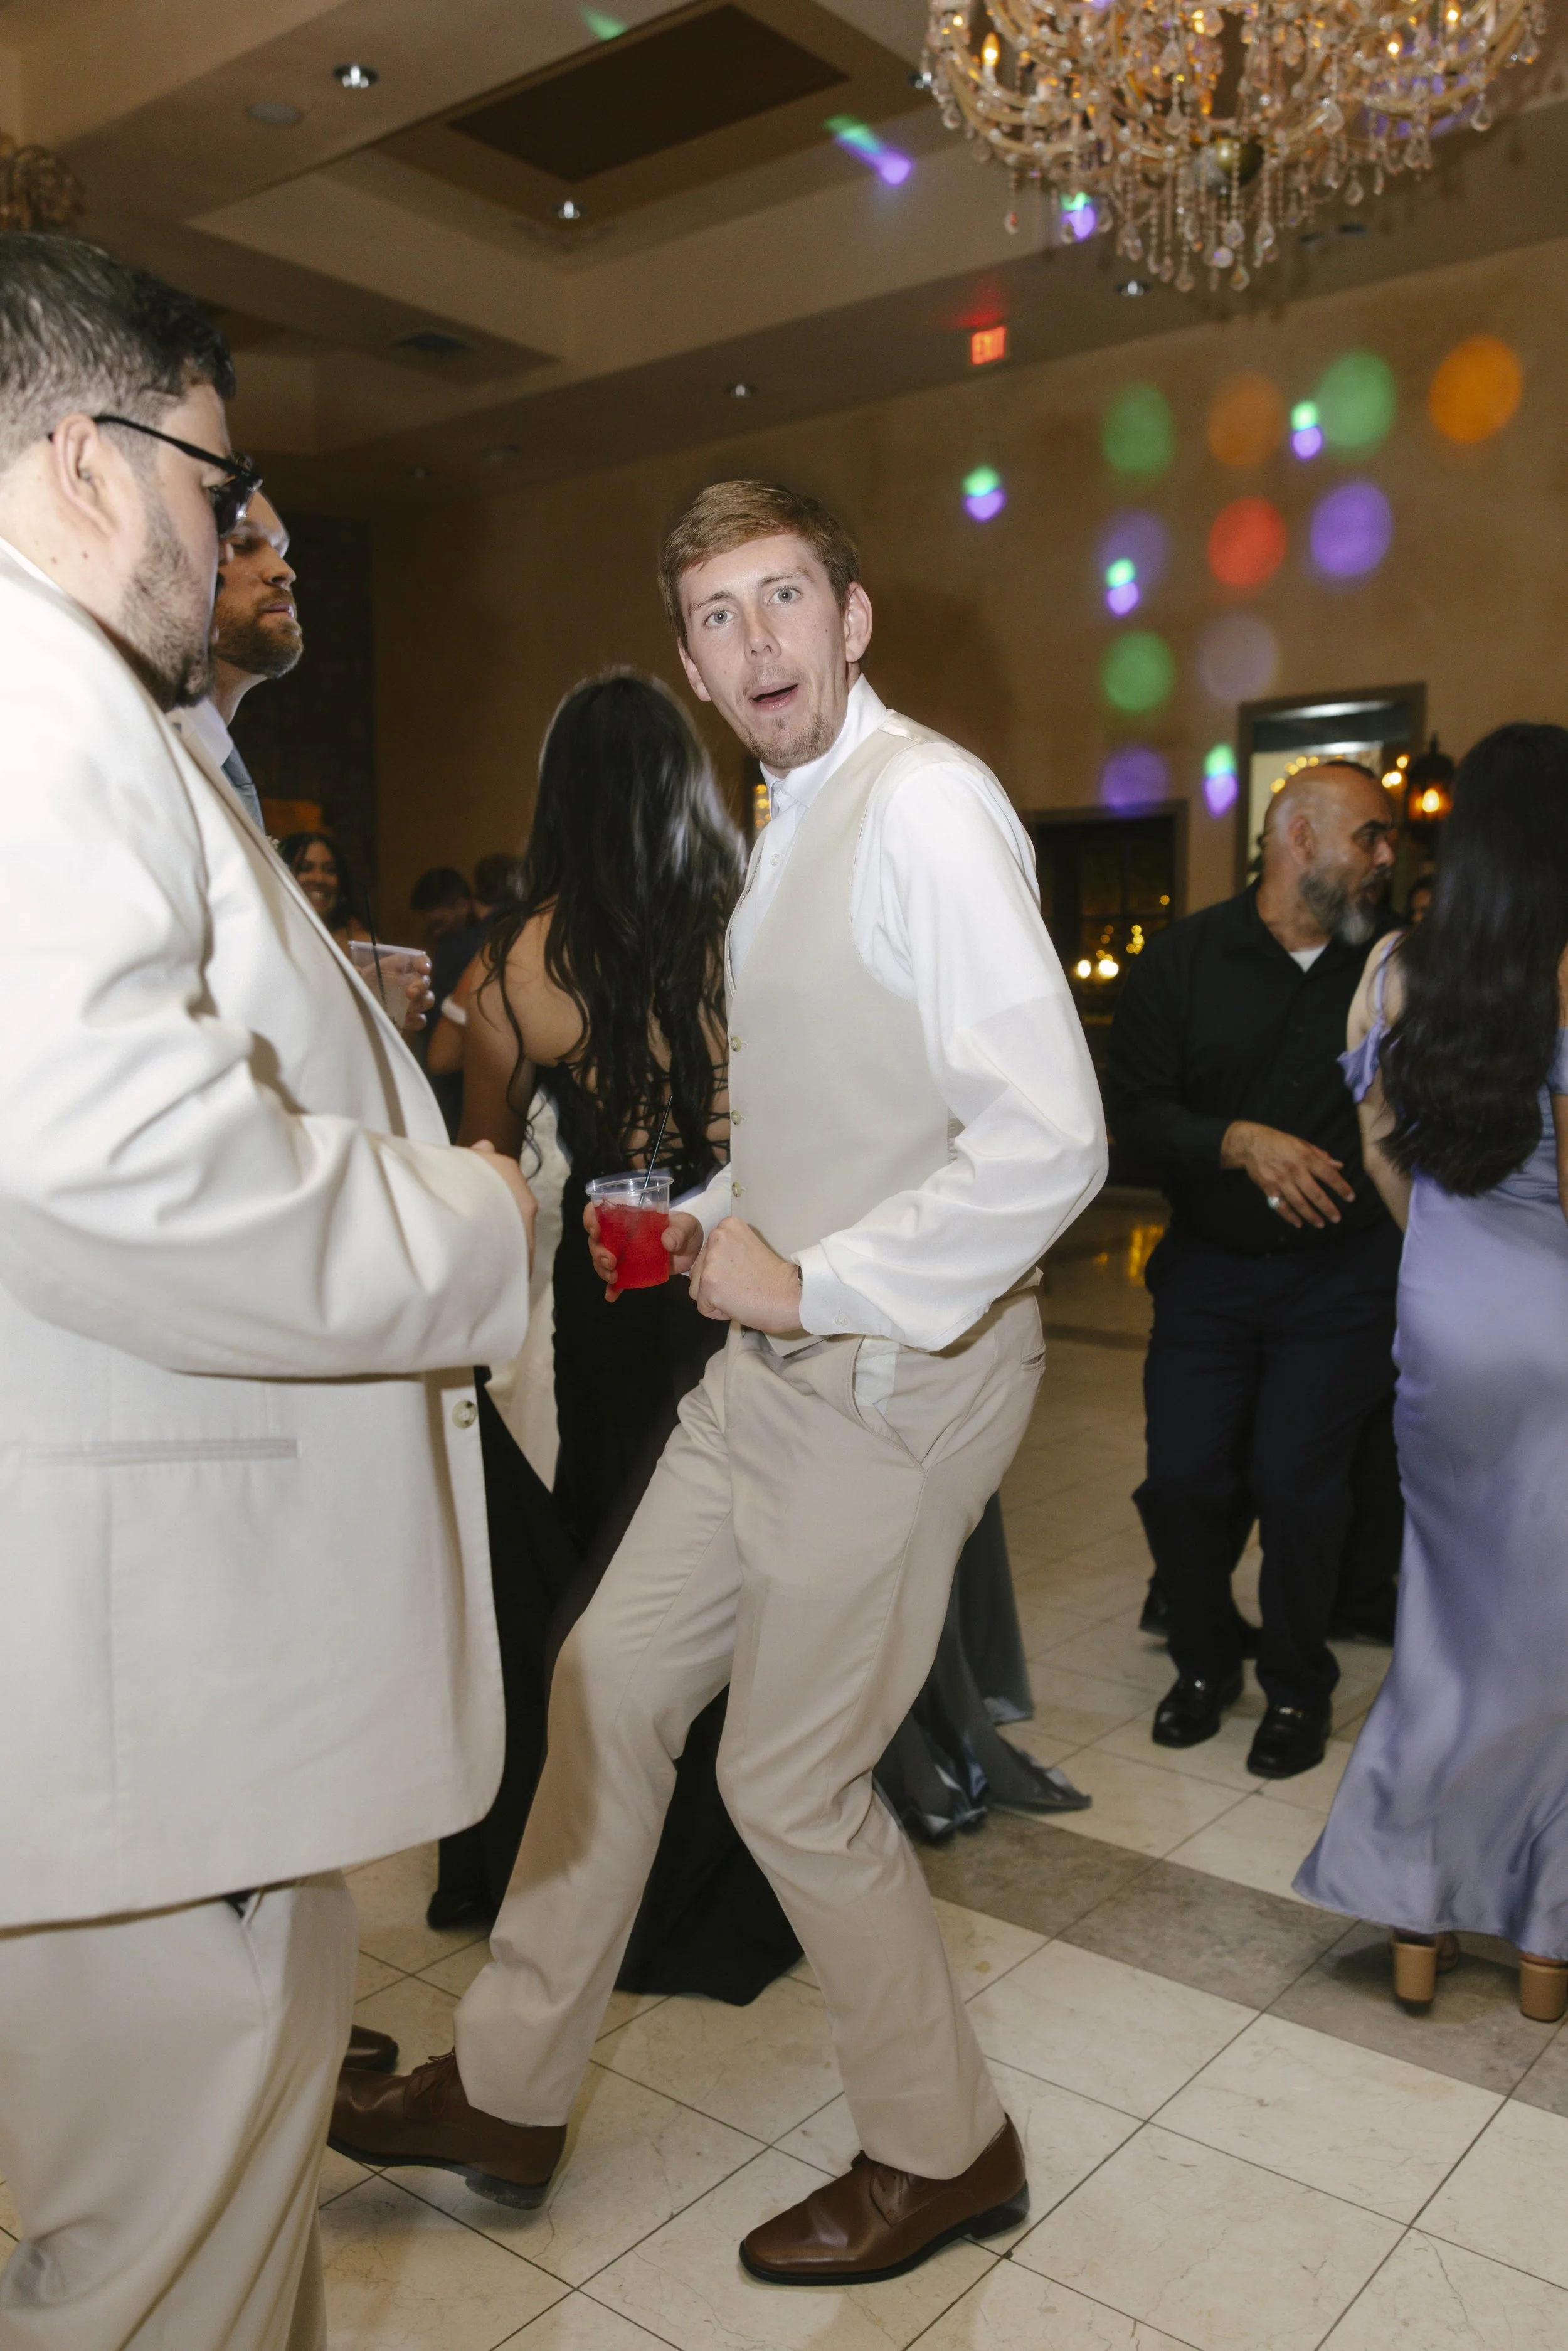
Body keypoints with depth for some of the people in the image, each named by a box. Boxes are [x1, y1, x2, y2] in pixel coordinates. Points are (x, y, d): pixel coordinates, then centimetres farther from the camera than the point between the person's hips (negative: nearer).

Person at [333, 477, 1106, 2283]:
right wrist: (707, 1225, 10)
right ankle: (508, 2089, 35)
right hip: (776, 1357, 9)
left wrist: (810, 1285, -19)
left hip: (896, 1370, -9)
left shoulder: (922, 802, -17)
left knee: (790, 1779, 4)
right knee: (608, 1689, 15)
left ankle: (943, 2151, 31)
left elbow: (1047, 1144, -27)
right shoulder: (787, 832, 14)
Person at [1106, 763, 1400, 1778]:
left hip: (1342, 1273, -1)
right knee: (1183, 1480, 2)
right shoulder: (1184, 958, 0)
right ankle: (1205, 1661, 30)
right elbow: (1134, 1103, -6)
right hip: (1211, 1267, 1)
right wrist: (1241, 1142, -20)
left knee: (1295, 1480, -6)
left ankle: (1299, 1685, 20)